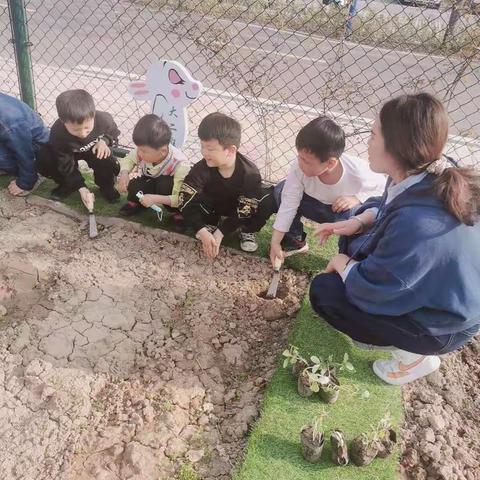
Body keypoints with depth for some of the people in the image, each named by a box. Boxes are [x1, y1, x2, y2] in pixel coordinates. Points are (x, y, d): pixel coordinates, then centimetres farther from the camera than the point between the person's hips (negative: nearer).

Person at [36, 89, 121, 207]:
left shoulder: (104, 119, -35)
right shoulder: (58, 135, -36)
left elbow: (114, 133, -9)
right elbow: (66, 166, -24)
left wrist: (104, 141, -31)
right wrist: (81, 188, -29)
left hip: (96, 150, 0)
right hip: (69, 153, 0)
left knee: (111, 166, -30)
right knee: (44, 163, -24)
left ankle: (106, 186, 6)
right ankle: (67, 185, 6)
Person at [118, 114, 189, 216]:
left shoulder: (179, 165, -38)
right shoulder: (143, 151, -26)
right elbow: (128, 160, -3)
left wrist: (155, 199, -49)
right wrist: (124, 173, -25)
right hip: (150, 183, 4)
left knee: (164, 183, -37)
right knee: (134, 186, -28)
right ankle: (136, 203, 7)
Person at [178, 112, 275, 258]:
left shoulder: (250, 173, -33)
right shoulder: (201, 169, -29)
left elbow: (244, 211, -29)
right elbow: (186, 201, -33)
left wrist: (219, 234, -33)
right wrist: (203, 232, -42)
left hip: (240, 206, -1)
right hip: (213, 206, 1)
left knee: (269, 198, -30)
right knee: (187, 195, -29)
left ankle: (247, 230, -3)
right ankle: (211, 223, 0)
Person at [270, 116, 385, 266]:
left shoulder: (357, 172, -34)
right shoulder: (299, 170, -30)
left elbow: (384, 188, -17)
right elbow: (288, 203, -23)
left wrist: (357, 199, -34)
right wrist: (275, 241, -22)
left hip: (350, 211, -3)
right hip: (318, 205, 3)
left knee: (351, 217, -39)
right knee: (282, 190, -19)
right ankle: (295, 241, 3)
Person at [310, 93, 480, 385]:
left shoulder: (418, 224, -40)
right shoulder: (436, 173, -13)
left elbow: (372, 287, -27)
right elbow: (388, 206, 9)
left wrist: (343, 265, -8)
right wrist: (358, 221, -6)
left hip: (441, 322, -8)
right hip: (440, 287, 8)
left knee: (324, 291, -9)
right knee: (353, 240, 12)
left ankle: (414, 354, 4)